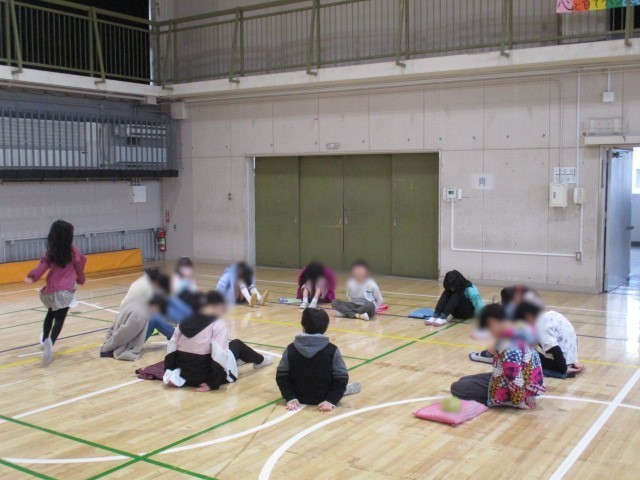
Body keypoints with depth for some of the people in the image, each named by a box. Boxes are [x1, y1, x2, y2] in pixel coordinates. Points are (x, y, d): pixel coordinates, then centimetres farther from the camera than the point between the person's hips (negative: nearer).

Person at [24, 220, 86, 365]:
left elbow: (42, 266, -8)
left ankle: (45, 339, 45)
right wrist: (80, 280, 27)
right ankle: (50, 342, -33)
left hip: (50, 290, 4)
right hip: (65, 290, -4)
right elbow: (79, 267, 8)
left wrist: (32, 277, -20)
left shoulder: (50, 252, 8)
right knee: (59, 318, -9)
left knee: (51, 314, 28)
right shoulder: (73, 250, 1)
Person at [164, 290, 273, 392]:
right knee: (237, 344, 19)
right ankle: (259, 360, 43)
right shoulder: (218, 325, -17)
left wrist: (170, 375, 6)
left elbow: (171, 348, 3)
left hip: (184, 376, 6)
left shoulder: (186, 322, 2)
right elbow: (219, 356, -24)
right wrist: (212, 384, -17)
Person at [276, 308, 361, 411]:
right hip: (322, 400, -2)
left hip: (299, 398, 2)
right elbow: (341, 379, -17)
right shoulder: (331, 350, -18)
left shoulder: (291, 349, -12)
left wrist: (291, 398, -8)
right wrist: (331, 401, -16)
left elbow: (281, 376, -10)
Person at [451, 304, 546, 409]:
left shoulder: (508, 344, -30)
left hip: (509, 388, -10)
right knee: (464, 381, 19)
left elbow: (515, 377, -28)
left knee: (457, 387, -8)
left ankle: (506, 401, -7)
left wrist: (518, 401, -17)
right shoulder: (521, 331, 0)